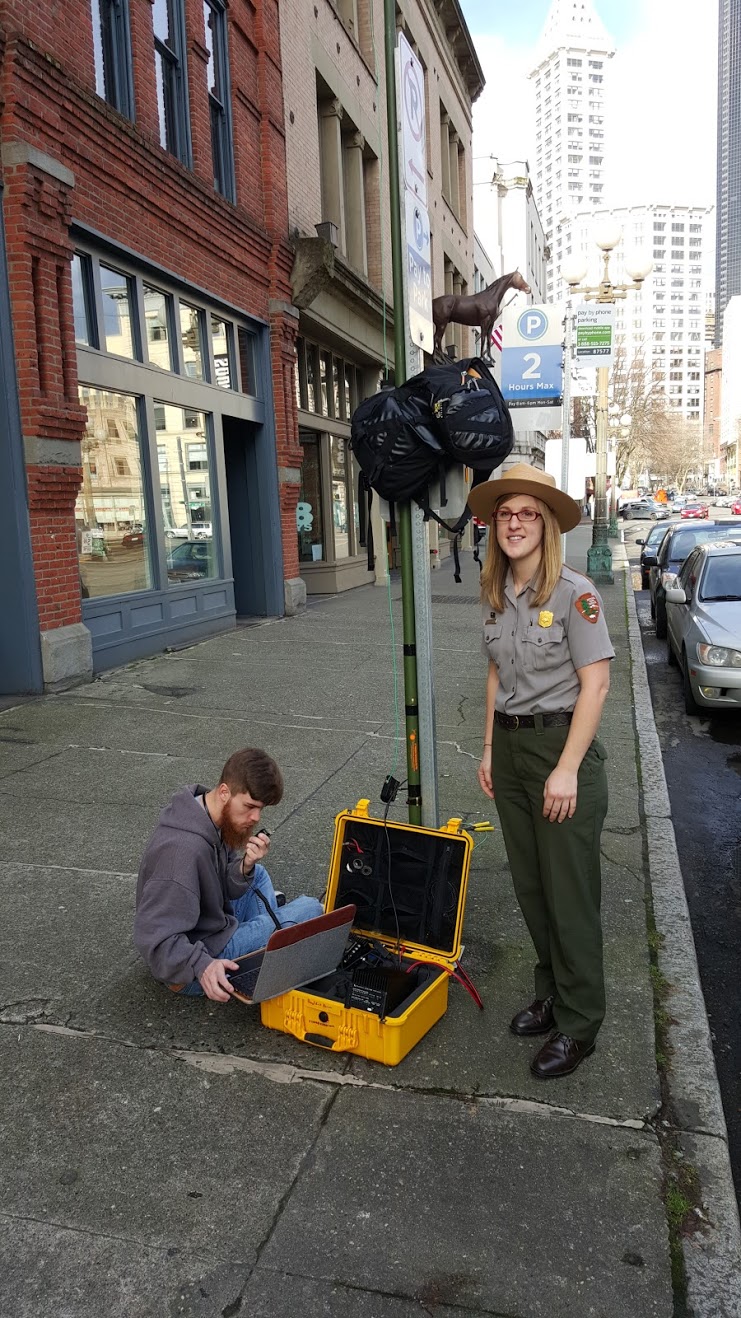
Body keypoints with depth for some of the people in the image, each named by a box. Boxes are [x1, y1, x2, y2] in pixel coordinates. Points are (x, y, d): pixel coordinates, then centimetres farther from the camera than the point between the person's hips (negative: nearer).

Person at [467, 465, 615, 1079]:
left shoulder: (575, 593, -13)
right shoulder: (496, 595, 6)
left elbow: (595, 684, -15)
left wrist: (567, 769, -18)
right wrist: (490, 749, 12)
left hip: (562, 744, -6)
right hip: (509, 746, 6)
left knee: (569, 891, 3)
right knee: (530, 885, 15)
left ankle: (578, 1023, 20)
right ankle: (551, 993, 34)